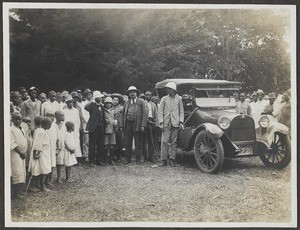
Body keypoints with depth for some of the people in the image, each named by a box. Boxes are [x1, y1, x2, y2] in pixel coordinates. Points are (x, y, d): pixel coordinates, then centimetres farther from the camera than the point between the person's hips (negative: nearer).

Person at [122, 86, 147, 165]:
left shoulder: (141, 102, 3)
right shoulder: (126, 103, 14)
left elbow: (144, 114, -2)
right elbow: (123, 115, 17)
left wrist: (143, 125, -10)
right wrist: (122, 124, 5)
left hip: (137, 124, -3)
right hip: (128, 124, 3)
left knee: (138, 143, 2)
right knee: (127, 143, 5)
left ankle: (138, 159, 11)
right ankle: (127, 159, 14)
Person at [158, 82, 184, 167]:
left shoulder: (179, 99, 9)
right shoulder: (164, 99, 9)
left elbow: (181, 111, 8)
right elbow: (160, 111, 6)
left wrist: (181, 122, -1)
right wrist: (161, 122, -3)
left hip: (175, 123, 0)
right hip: (166, 124, 0)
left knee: (173, 142, 2)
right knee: (164, 141, -6)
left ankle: (172, 160, 9)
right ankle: (163, 160, -3)